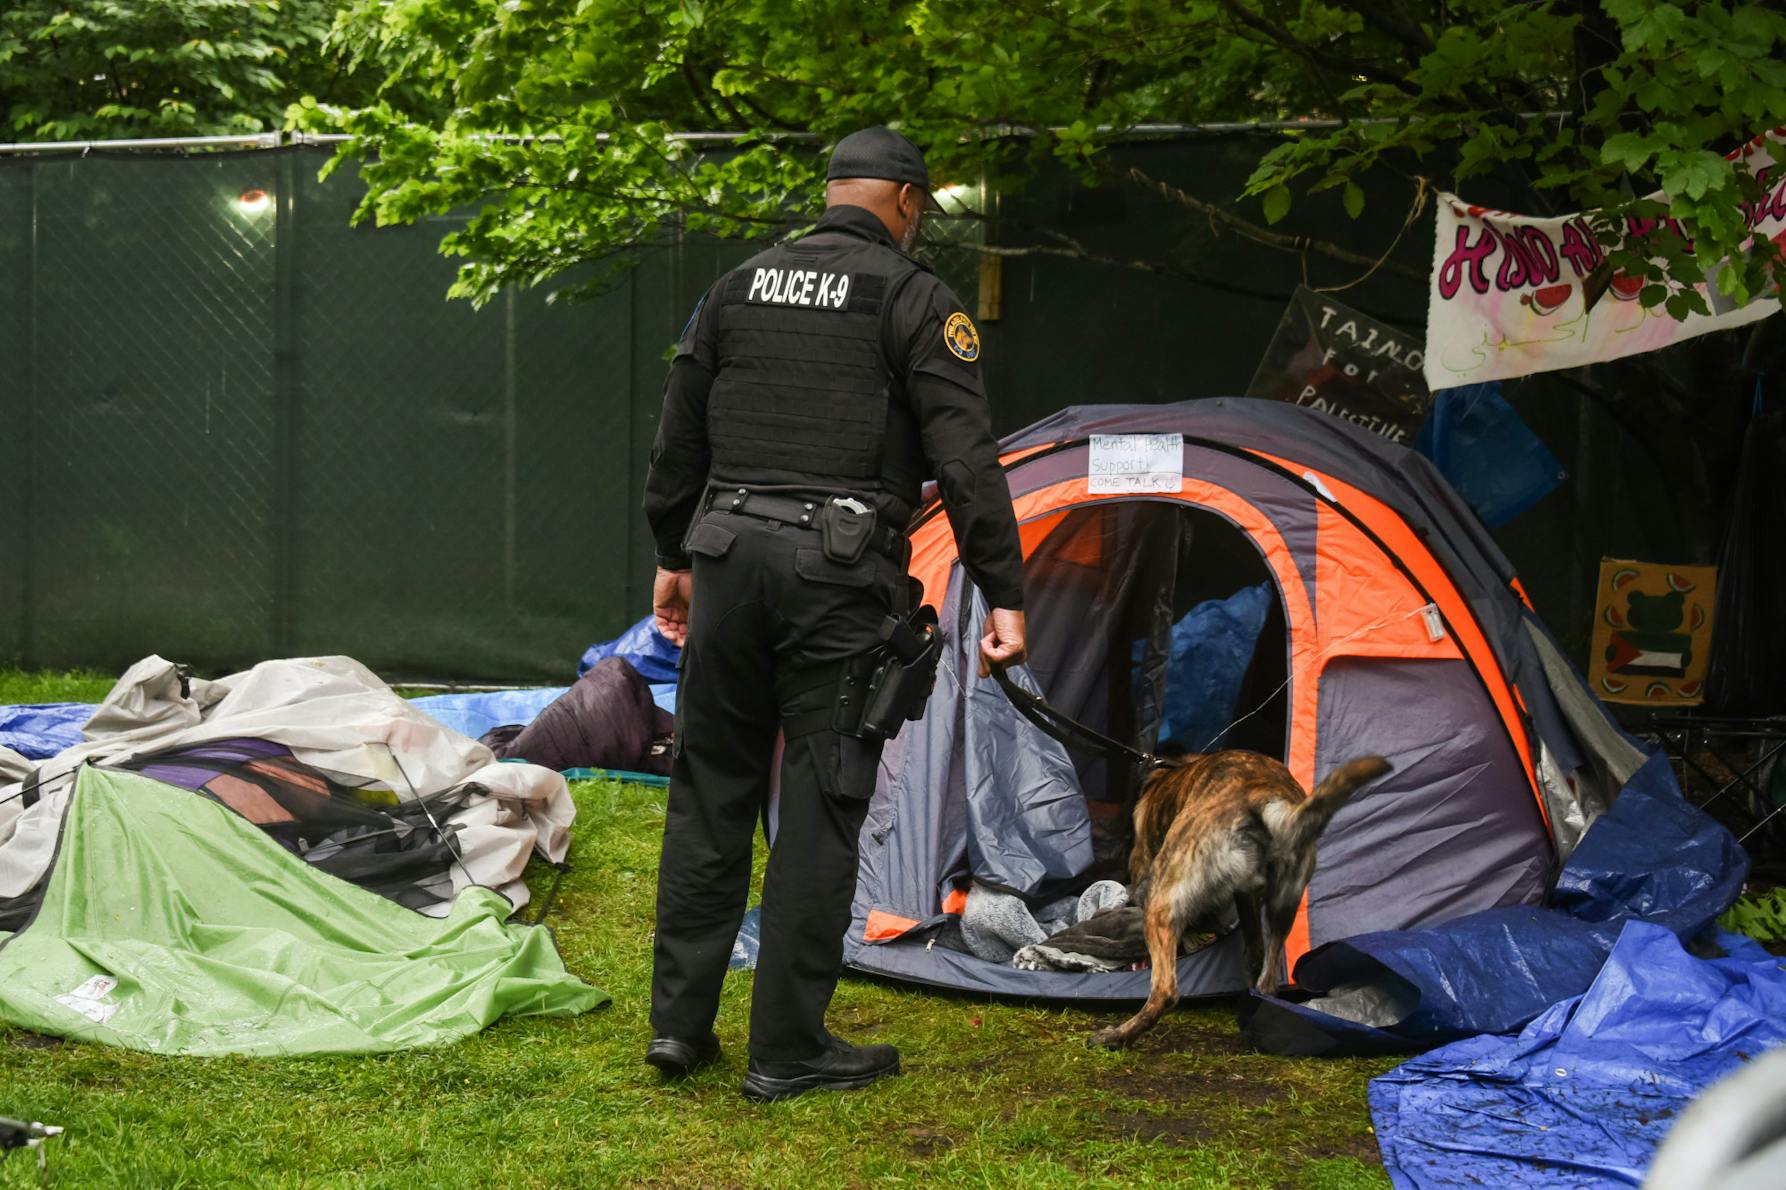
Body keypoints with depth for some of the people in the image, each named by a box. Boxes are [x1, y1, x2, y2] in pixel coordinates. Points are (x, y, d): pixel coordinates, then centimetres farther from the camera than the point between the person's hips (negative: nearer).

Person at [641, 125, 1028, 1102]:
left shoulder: (738, 287, 15)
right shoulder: (913, 298, -2)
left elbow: (679, 436, 19)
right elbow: (965, 459, -9)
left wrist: (673, 556, 29)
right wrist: (1004, 597, -9)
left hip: (729, 547, 5)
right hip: (840, 570, -5)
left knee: (710, 787, 14)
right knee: (820, 804, 1)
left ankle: (680, 1022, 18)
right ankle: (788, 1050, 5)